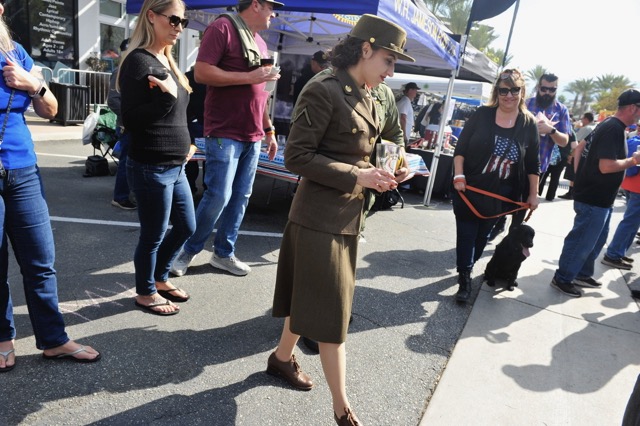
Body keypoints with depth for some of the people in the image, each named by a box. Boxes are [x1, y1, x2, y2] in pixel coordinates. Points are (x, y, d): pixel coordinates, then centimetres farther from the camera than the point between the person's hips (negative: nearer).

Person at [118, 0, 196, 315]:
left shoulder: (166, 61, 13)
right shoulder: (139, 61, -14)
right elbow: (130, 120, -18)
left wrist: (187, 143, 13)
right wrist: (166, 96, -27)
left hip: (175, 166, 9)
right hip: (151, 168, -9)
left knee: (186, 226, 18)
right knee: (154, 235, 5)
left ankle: (160, 278, 38)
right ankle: (145, 293, 28)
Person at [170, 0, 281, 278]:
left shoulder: (259, 42, 19)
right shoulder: (222, 27, -6)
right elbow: (201, 73, -16)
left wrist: (269, 131, 20)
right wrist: (249, 77, -16)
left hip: (252, 135, 8)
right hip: (224, 133, -8)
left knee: (240, 197, 8)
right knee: (218, 195, -8)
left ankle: (224, 253, 20)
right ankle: (187, 251, 12)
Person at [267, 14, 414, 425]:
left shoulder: (366, 99, 12)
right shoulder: (323, 91, -15)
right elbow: (297, 156, -19)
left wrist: (374, 175, 2)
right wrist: (357, 177, -20)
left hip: (350, 214, 9)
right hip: (320, 216, -9)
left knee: (313, 297, 20)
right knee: (331, 308, 0)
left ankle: (283, 356, 43)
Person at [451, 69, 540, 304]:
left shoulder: (529, 124, -1)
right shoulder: (482, 115, -5)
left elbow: (532, 164, 4)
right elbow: (461, 147, -4)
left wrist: (533, 194, 3)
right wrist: (459, 176, -15)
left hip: (501, 195, 2)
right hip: (469, 188, -2)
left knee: (482, 235, 15)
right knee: (466, 234, 1)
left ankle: (467, 268, 36)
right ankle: (464, 278, 12)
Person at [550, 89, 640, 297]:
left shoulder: (608, 124, 10)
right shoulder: (614, 129, -21)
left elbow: (581, 146, 19)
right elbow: (606, 166, -29)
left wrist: (580, 176, 16)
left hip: (599, 197, 10)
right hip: (594, 199, -10)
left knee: (597, 239, 20)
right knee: (582, 241, 0)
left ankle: (582, 274, 32)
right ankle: (562, 278, 12)